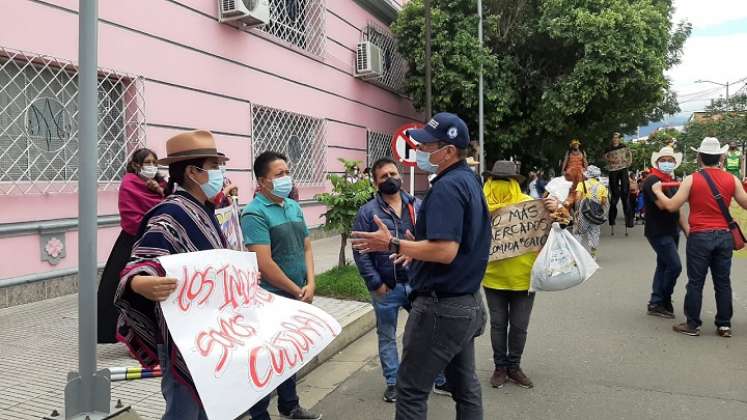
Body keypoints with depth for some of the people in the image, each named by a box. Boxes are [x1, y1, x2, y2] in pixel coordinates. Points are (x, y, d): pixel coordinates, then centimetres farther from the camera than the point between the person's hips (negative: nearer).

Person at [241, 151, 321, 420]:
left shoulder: (294, 207, 8)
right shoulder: (254, 213, -16)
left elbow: (306, 247, 12)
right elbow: (264, 264, -21)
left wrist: (310, 284, -2)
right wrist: (298, 291, -13)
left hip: (296, 298, 8)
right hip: (270, 299, -8)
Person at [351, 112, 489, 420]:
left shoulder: (446, 187, -20)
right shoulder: (469, 180, 10)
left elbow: (446, 251, -29)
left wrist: (393, 244, -22)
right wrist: (419, 249, 16)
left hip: (440, 307, -10)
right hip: (467, 302, 10)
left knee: (411, 388, 3)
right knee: (465, 384, 18)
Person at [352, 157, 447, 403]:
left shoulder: (417, 206, 5)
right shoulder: (368, 212, -6)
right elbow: (360, 251, -8)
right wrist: (376, 283, -11)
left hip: (417, 283, 2)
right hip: (386, 288, -2)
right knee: (387, 337, 12)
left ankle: (440, 379, 27)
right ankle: (393, 383, 28)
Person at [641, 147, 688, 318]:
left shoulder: (672, 182, 17)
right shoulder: (652, 180, -12)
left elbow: (677, 209, 20)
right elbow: (662, 204, -23)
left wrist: (687, 229, 14)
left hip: (671, 232, 9)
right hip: (658, 232, -9)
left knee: (664, 266, 10)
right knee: (675, 266, -12)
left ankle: (656, 304, 17)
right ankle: (664, 300, 4)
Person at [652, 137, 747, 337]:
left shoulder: (691, 179, -7)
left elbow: (671, 206, -8)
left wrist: (657, 191, 9)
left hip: (700, 236, -3)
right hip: (724, 236, 3)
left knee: (696, 282, 4)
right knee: (723, 282, 11)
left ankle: (692, 325, 11)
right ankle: (724, 325, 18)